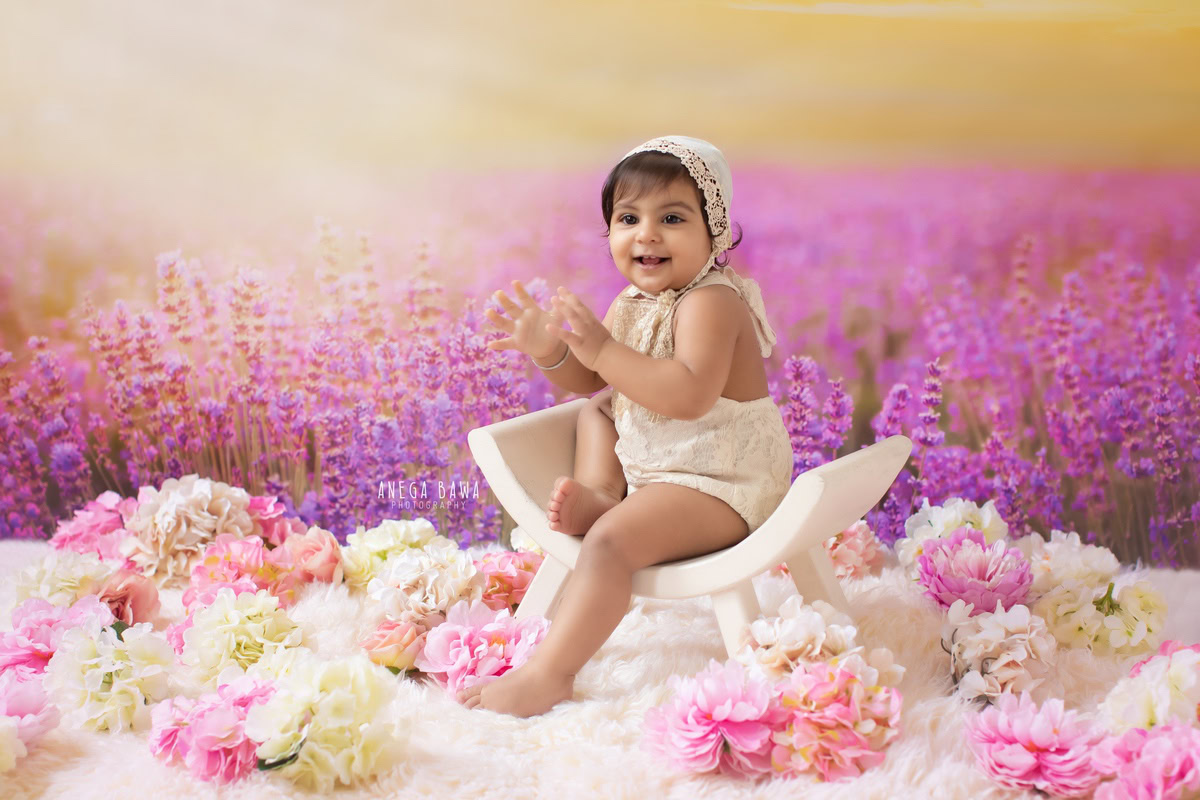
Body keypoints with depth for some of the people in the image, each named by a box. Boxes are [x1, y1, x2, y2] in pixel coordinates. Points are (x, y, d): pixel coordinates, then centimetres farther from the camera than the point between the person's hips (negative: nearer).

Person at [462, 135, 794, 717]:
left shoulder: (711, 302, -21)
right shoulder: (631, 303, 7)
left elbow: (691, 395, -37)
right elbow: (590, 380, 14)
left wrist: (604, 350, -37)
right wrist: (550, 351, -8)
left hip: (722, 483, -10)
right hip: (654, 463, 10)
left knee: (611, 539, -29)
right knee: (595, 411, 27)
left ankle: (547, 675, -29)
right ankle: (597, 494, 1)